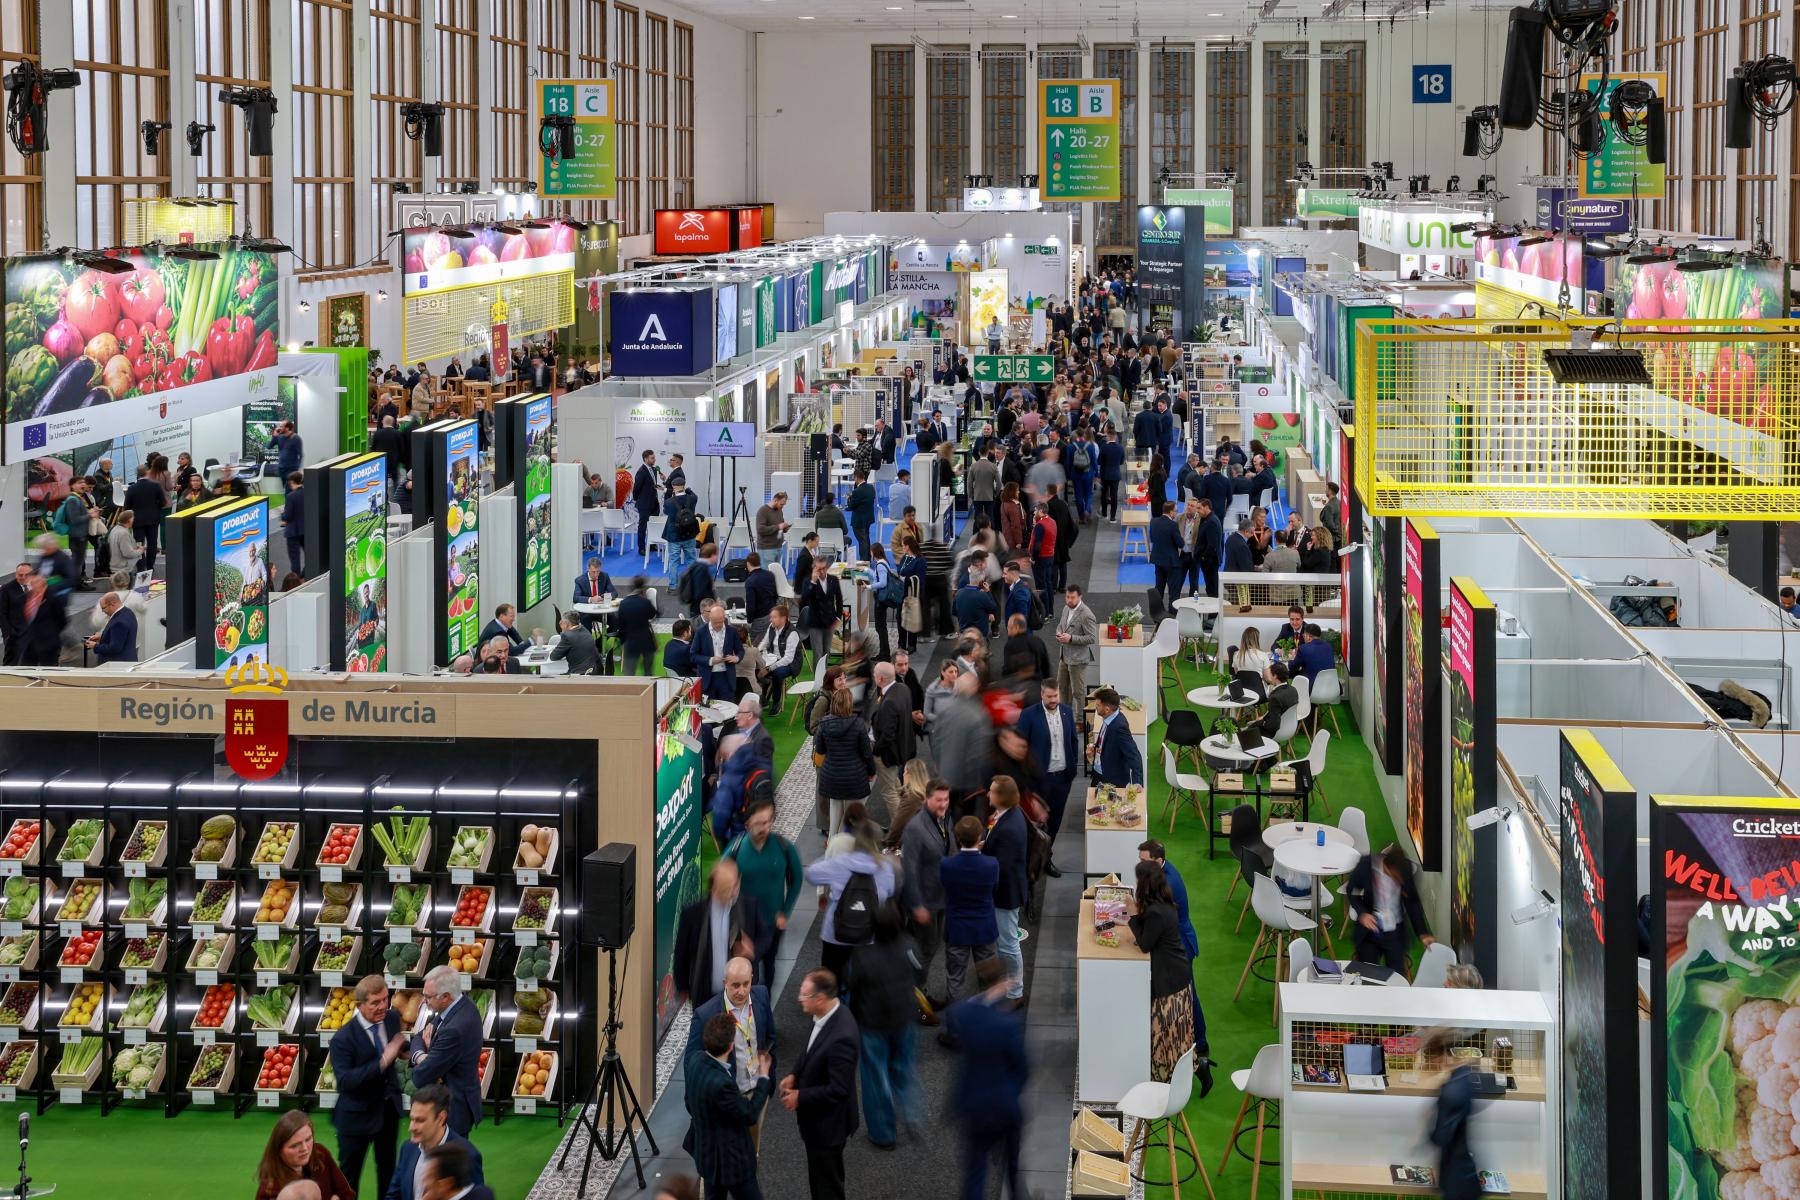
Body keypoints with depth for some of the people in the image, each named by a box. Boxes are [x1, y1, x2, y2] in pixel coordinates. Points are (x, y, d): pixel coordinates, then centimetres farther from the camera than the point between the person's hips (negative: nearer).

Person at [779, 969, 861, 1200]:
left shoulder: (842, 1037, -36)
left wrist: (800, 1097, -19)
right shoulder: (826, 1014, -7)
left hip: (828, 1123, -9)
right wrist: (794, 1075, -2)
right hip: (819, 1117, 9)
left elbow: (838, 1089, -29)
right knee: (819, 1180, 27)